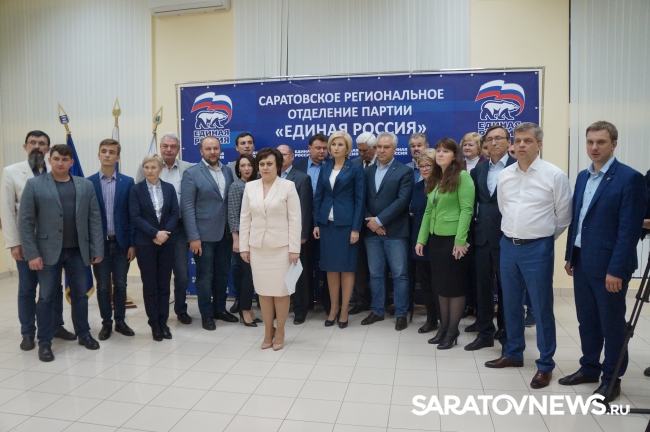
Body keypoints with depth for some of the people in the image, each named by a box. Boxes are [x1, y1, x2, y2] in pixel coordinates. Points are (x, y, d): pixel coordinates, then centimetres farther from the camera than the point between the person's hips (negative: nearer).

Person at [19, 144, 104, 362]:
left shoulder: (86, 186, 6)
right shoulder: (34, 185, 0)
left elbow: (95, 219, 4)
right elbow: (26, 221, -3)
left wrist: (97, 249, -2)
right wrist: (31, 254, -9)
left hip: (78, 251, 2)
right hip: (49, 251, -2)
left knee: (80, 295, 11)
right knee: (46, 297, 6)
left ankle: (84, 334, 26)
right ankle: (44, 342, 17)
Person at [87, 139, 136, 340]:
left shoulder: (128, 182, 1)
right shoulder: (88, 183, 0)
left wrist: (132, 243, -4)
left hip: (121, 242, 0)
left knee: (120, 284, 9)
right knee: (103, 286, 8)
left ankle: (120, 321, 22)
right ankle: (106, 323, 21)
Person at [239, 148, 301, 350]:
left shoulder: (288, 186, -4)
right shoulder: (250, 187, 6)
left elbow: (295, 219, -6)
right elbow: (245, 219, 8)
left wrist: (294, 248, -10)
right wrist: (244, 246, 4)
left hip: (281, 247, -3)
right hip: (257, 247, 3)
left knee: (281, 290, 4)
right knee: (263, 290, 9)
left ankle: (280, 332, 19)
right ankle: (268, 332, 23)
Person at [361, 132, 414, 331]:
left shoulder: (404, 171, -2)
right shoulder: (368, 172, 12)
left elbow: (402, 200, -12)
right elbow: (363, 200, 8)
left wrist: (379, 220, -15)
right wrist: (370, 222, -8)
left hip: (395, 231, -4)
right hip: (372, 231, 4)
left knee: (399, 275, 3)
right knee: (375, 274, 11)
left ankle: (401, 314, 14)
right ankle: (377, 311, 23)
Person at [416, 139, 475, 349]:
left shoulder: (462, 176, -9)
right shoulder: (434, 179, 13)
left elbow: (466, 210, -15)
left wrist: (460, 240, -20)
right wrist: (421, 239, 9)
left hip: (453, 239, -7)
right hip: (436, 238, 7)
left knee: (455, 286, 3)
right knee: (440, 285, 12)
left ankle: (453, 331, 14)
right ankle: (443, 327, 23)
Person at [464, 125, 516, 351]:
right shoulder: (479, 169, 11)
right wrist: (472, 229, 9)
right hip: (482, 236, 5)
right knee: (483, 287, 11)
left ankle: (506, 333, 24)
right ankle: (485, 333, 23)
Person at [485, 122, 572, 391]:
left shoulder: (554, 175, -8)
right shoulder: (504, 176, 5)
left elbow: (563, 216, -2)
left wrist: (543, 238, 7)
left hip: (537, 249, -5)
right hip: (508, 246, 5)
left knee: (542, 307, 3)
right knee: (511, 304, 15)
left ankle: (545, 365, 18)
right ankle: (513, 354, 31)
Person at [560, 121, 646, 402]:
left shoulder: (630, 178, -12)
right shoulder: (582, 177, 10)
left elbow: (629, 229, -16)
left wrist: (616, 269, -19)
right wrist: (570, 255, 12)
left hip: (608, 265, -6)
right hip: (582, 262, 7)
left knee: (612, 324, 8)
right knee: (586, 320, 17)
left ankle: (612, 379, 23)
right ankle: (589, 368, 33)